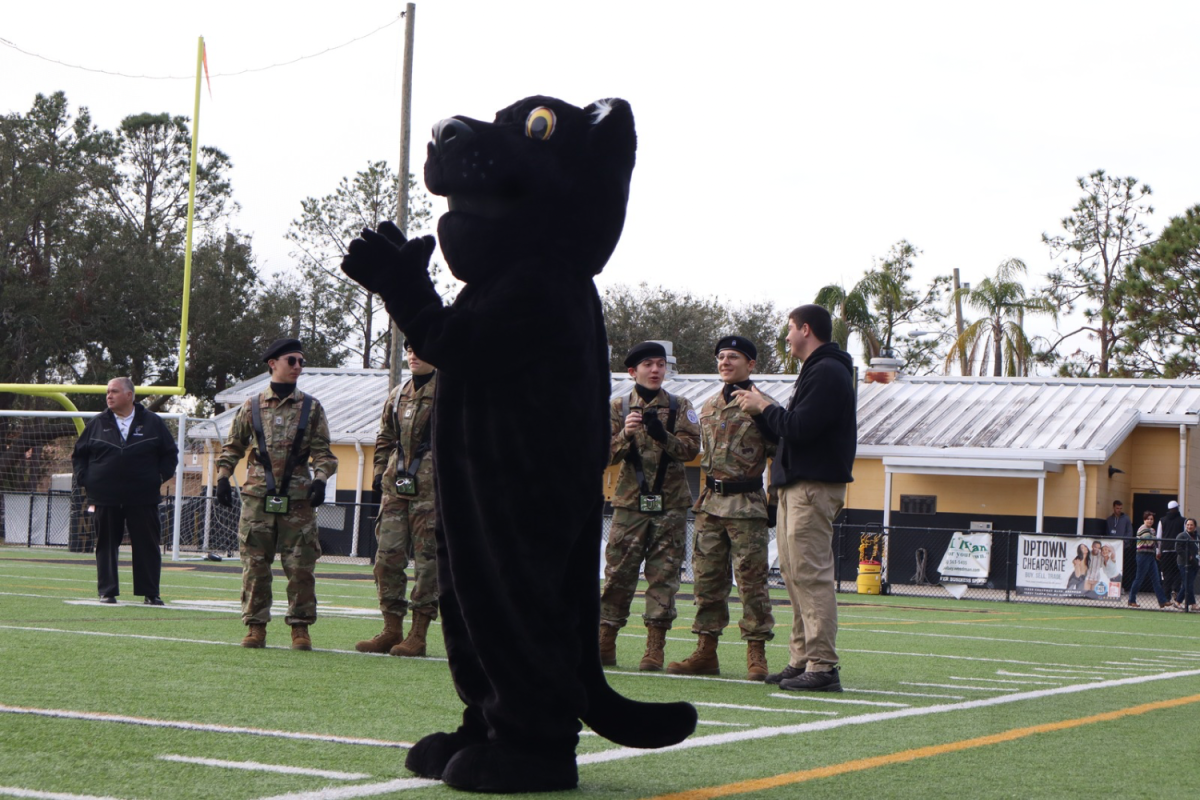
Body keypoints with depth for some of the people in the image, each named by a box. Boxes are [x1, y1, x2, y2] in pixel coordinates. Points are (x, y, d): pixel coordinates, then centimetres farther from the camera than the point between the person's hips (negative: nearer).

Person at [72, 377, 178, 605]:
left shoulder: (152, 422, 4)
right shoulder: (97, 424, 8)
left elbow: (170, 453, 11)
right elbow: (79, 454, 16)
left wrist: (161, 477, 0)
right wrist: (83, 479, 3)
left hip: (143, 499, -1)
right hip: (105, 498, 1)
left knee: (147, 546, -1)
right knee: (106, 545, 3)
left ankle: (150, 593, 5)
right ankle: (107, 591, 10)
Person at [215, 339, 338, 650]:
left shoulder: (311, 408, 9)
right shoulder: (252, 406, 9)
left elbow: (322, 451, 8)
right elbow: (232, 446, 15)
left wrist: (320, 479, -7)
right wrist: (223, 477, 5)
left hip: (298, 498, 0)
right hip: (257, 496, 0)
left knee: (300, 566, -2)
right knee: (255, 564, 1)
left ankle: (300, 627, 6)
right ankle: (256, 626, 8)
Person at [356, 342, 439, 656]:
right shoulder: (397, 395, 16)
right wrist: (380, 472, 14)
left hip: (430, 488, -6)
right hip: (396, 487, 6)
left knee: (427, 559, -3)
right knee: (387, 556, 3)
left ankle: (418, 635, 0)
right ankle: (392, 630, 10)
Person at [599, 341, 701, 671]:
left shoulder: (679, 407, 8)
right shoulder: (618, 407, 9)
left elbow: (691, 447, -5)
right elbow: (607, 453, 2)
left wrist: (663, 435, -22)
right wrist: (625, 435, -17)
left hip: (670, 503, 0)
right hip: (630, 501, 0)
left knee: (664, 575, -2)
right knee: (618, 571, 0)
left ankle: (655, 650, 1)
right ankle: (605, 645, 6)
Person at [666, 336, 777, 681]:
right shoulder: (708, 407, 15)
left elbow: (780, 455, -5)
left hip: (747, 505, -7)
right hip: (710, 504, 7)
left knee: (751, 580, -5)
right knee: (707, 578, 7)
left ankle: (757, 656, -2)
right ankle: (706, 653, 12)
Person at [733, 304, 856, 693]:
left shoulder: (827, 372, -12)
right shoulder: (816, 371, 22)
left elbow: (799, 429, -20)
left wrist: (764, 407, -6)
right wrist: (764, 408, 9)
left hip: (814, 487, -11)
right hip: (796, 486, 11)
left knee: (811, 575, -12)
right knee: (795, 574, 10)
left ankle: (822, 665, -14)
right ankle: (802, 660, 12)